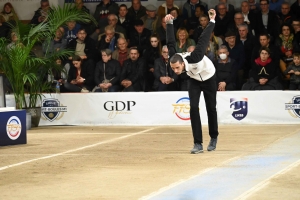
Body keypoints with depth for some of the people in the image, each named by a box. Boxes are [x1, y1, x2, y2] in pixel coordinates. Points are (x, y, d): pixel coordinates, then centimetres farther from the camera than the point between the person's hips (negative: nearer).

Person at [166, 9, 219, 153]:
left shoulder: (194, 58, -44)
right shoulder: (174, 59, -32)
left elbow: (204, 39, -37)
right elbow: (171, 42, -18)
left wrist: (212, 21, -26)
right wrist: (169, 24, -18)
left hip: (209, 78, -3)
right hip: (194, 80, 3)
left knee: (211, 108, 7)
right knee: (193, 107, -14)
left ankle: (214, 138, 31)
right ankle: (198, 144, -14)